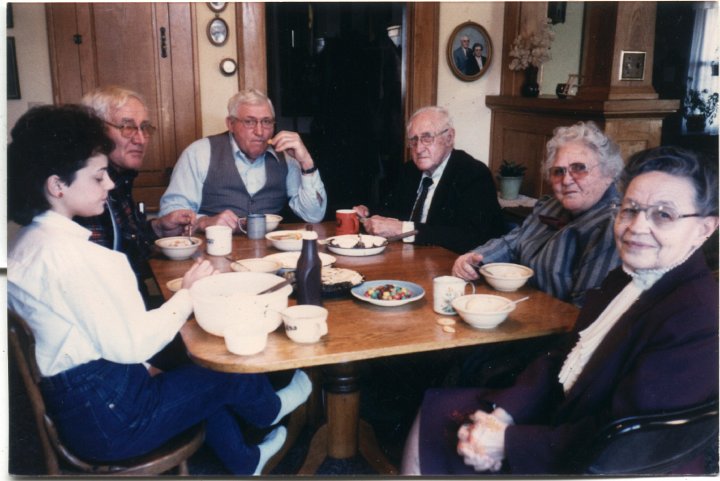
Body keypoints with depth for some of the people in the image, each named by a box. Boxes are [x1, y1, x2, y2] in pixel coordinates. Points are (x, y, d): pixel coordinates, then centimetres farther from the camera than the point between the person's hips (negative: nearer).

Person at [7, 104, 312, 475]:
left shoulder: (27, 242, 6)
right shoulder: (70, 253, -26)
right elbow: (131, 345, -27)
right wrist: (188, 294, -14)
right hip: (108, 417, -9)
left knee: (197, 372, 23)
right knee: (227, 370, 8)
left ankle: (244, 462, 43)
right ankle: (270, 409, 42)